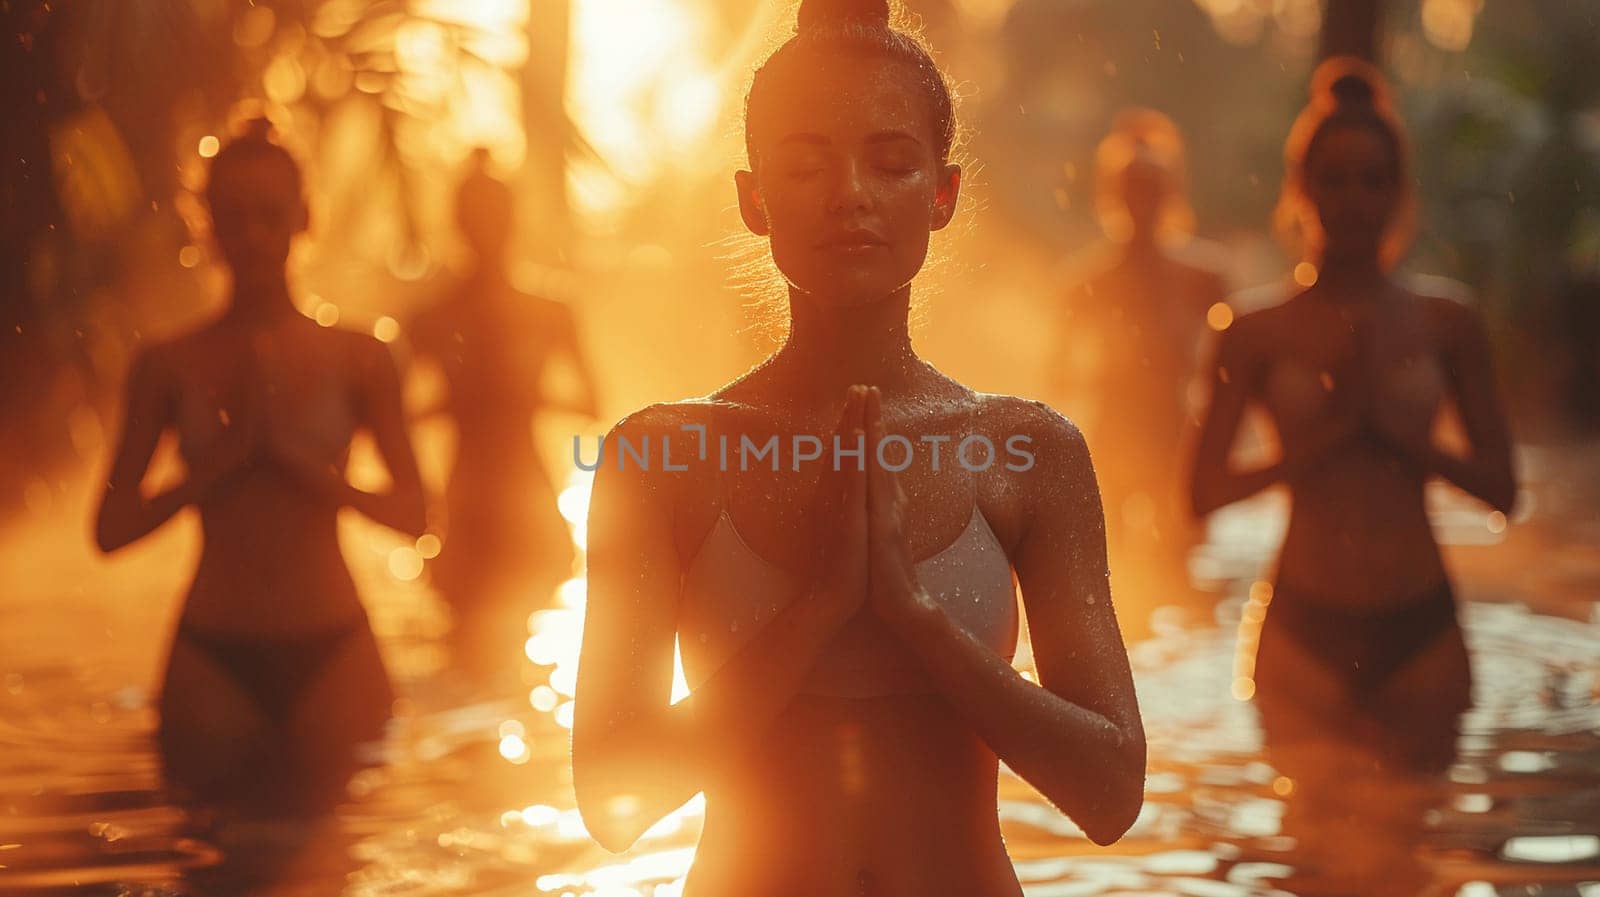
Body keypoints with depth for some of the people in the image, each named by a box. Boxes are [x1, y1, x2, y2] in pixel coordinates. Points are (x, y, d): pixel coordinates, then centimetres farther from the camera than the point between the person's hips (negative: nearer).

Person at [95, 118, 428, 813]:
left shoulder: (357, 360, 1)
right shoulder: (169, 366, 1)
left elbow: (411, 514, -3)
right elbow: (112, 530, -3)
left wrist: (298, 460, -14)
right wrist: (222, 462, -13)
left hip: (330, 650, 0)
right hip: (212, 655, 0)